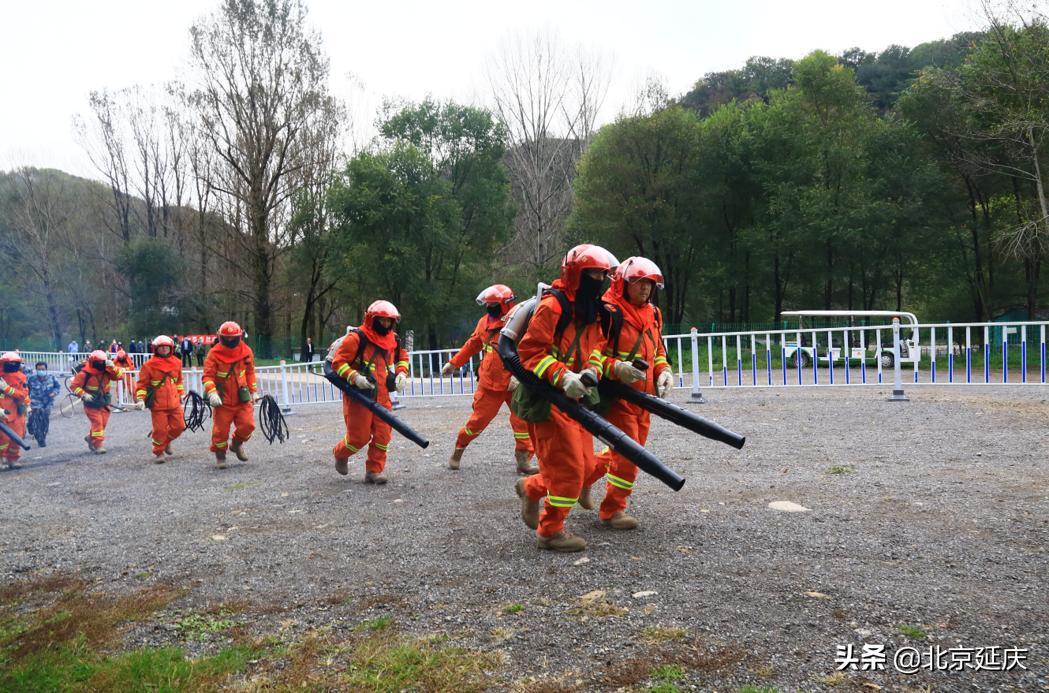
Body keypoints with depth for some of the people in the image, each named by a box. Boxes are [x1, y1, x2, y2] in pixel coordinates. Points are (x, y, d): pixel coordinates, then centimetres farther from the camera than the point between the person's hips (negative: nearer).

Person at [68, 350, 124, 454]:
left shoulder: (107, 371, -4)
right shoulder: (85, 374, -17)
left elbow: (120, 375, -12)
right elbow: (73, 385, -13)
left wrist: (112, 367, -25)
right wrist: (83, 395, -25)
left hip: (104, 403, 5)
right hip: (92, 404, -5)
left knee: (103, 423, 12)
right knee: (97, 422, -13)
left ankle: (90, 438, 38)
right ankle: (98, 445, -9)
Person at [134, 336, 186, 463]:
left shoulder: (177, 363, 8)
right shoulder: (149, 365, -6)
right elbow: (142, 383, -3)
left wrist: (181, 394, 22)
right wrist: (140, 399, -12)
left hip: (174, 403, 4)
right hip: (158, 404, -4)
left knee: (179, 426, 7)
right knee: (160, 429, -3)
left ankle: (166, 441, 35)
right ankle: (158, 452, 17)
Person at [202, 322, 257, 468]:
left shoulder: (246, 351, 3)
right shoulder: (214, 354, -8)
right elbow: (207, 376, -12)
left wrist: (253, 391, 15)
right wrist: (211, 393, -27)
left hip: (242, 398, 3)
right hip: (222, 399, -3)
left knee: (248, 425, -5)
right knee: (221, 430, 1)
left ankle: (236, 444, 25)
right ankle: (220, 455, 23)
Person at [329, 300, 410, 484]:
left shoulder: (393, 339, 9)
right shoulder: (356, 338, -12)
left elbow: (402, 357, 26)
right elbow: (338, 362, -11)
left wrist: (401, 373, 7)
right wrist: (355, 377, -24)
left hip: (382, 395, 6)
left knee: (383, 434, 0)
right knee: (359, 437, 0)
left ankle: (374, 471, 13)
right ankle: (340, 454, 31)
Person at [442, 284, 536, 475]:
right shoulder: (485, 322, 3)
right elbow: (472, 345, 17)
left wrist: (519, 375, -29)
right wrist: (453, 363, 21)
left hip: (514, 383, -2)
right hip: (489, 382, 3)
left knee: (522, 419, -7)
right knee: (479, 419, 8)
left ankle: (523, 460, 3)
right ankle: (458, 450, 28)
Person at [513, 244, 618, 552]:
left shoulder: (592, 311, 13)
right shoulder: (552, 305, -16)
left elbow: (595, 348, 17)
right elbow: (529, 352, -18)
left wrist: (592, 370, -5)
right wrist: (562, 377, -28)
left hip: (574, 398, 9)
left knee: (585, 464, 13)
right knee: (568, 467, -6)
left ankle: (531, 488, 36)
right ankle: (550, 531, 11)